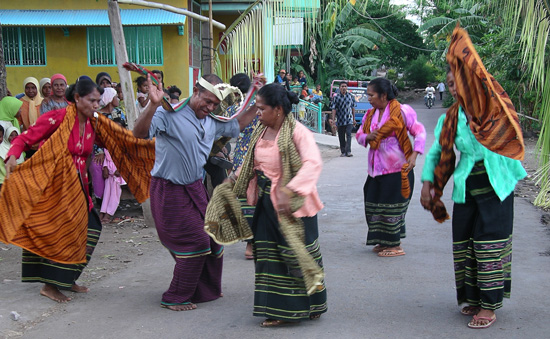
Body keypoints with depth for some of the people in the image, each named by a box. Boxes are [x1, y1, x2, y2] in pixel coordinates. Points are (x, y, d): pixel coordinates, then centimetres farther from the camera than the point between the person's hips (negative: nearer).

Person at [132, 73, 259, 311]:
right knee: (195, 242, -7)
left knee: (212, 237, 13)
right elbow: (140, 133, -31)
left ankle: (207, 289, 35)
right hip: (170, 191, -8)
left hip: (195, 189, 8)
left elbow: (237, 124, 25)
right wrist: (153, 105, -46)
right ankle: (174, 298, 9)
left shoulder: (212, 123, 7)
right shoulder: (170, 115, -18)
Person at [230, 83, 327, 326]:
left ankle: (313, 305, 25)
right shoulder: (261, 132, 5)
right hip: (267, 204, 7)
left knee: (299, 255, 5)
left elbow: (313, 163, -35)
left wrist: (289, 191, -45)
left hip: (292, 205, -7)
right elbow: (251, 162, 21)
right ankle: (279, 310, 22)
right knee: (270, 257, 10)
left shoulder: (297, 132, -20)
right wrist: (234, 179, 11)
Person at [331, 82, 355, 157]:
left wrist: (354, 119, 11)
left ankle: (348, 151, -18)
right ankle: (343, 152, 17)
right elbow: (334, 109, -3)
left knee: (348, 135, -13)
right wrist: (333, 119, -12)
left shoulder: (350, 96, 5)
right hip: (340, 120, 0)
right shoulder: (336, 97, 0)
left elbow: (353, 108, 11)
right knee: (341, 137, 7)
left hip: (349, 120, 0)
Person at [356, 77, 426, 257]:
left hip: (397, 168, -7)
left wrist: (414, 155, -18)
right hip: (376, 168, 7)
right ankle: (384, 242, 24)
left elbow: (420, 132, -7)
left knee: (392, 206, -2)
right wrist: (366, 137, -7)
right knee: (374, 204, 9)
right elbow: (359, 134, 17)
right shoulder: (370, 114, 11)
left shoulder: (401, 111, -9)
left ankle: (395, 246, 10)